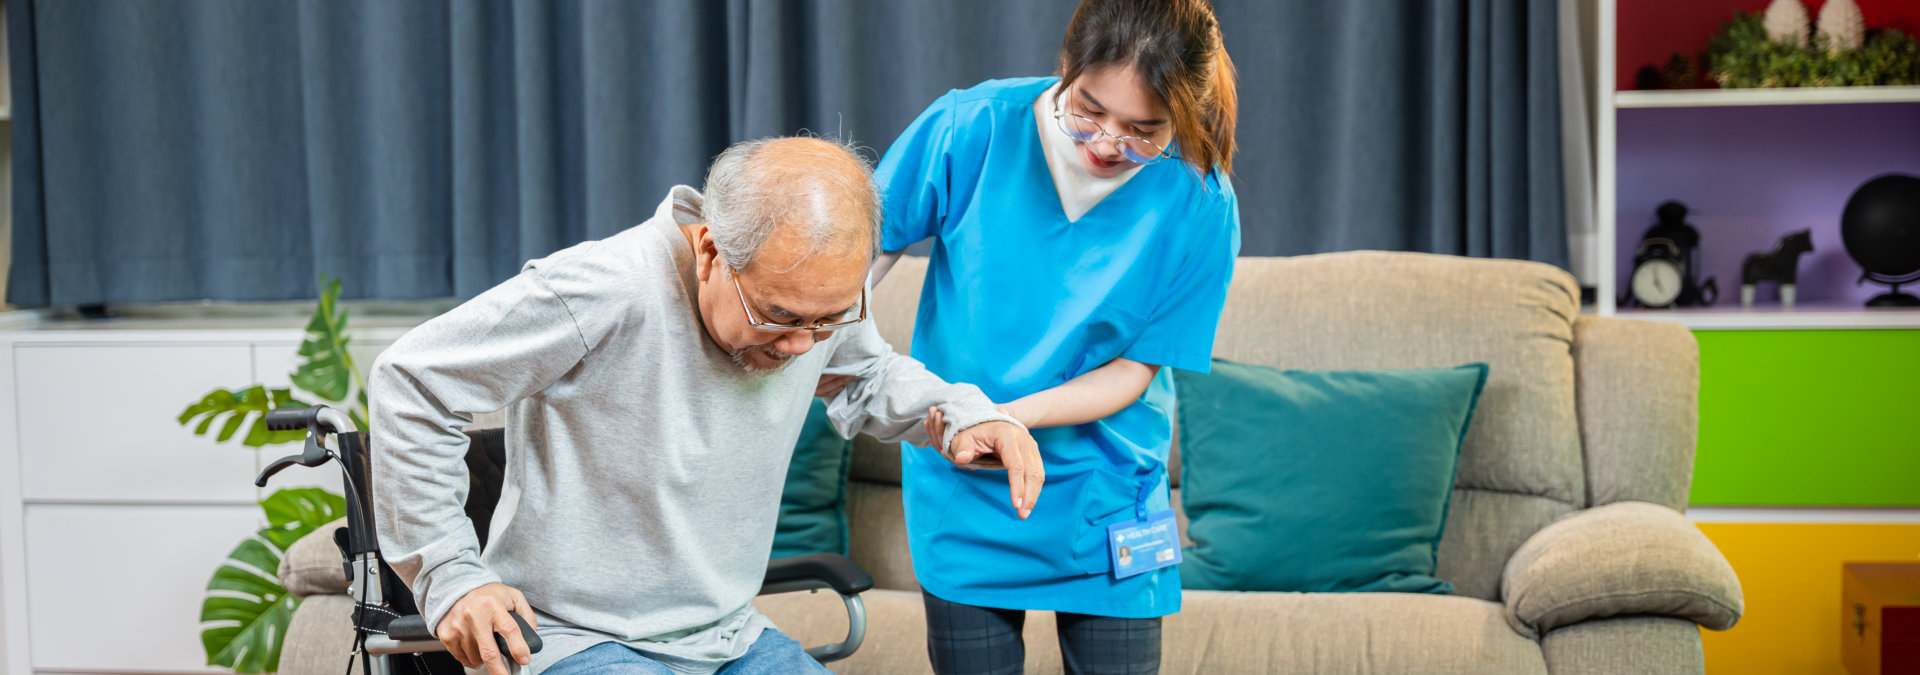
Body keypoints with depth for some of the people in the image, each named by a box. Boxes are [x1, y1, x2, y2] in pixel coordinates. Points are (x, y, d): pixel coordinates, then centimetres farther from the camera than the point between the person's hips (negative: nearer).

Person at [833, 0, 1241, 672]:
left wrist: (1008, 416, -25)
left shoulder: (1199, 206, -15)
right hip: (962, 493, 0)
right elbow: (872, 243, -1)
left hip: (1104, 496, 0)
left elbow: (1133, 370, -10)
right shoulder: (973, 127, -15)